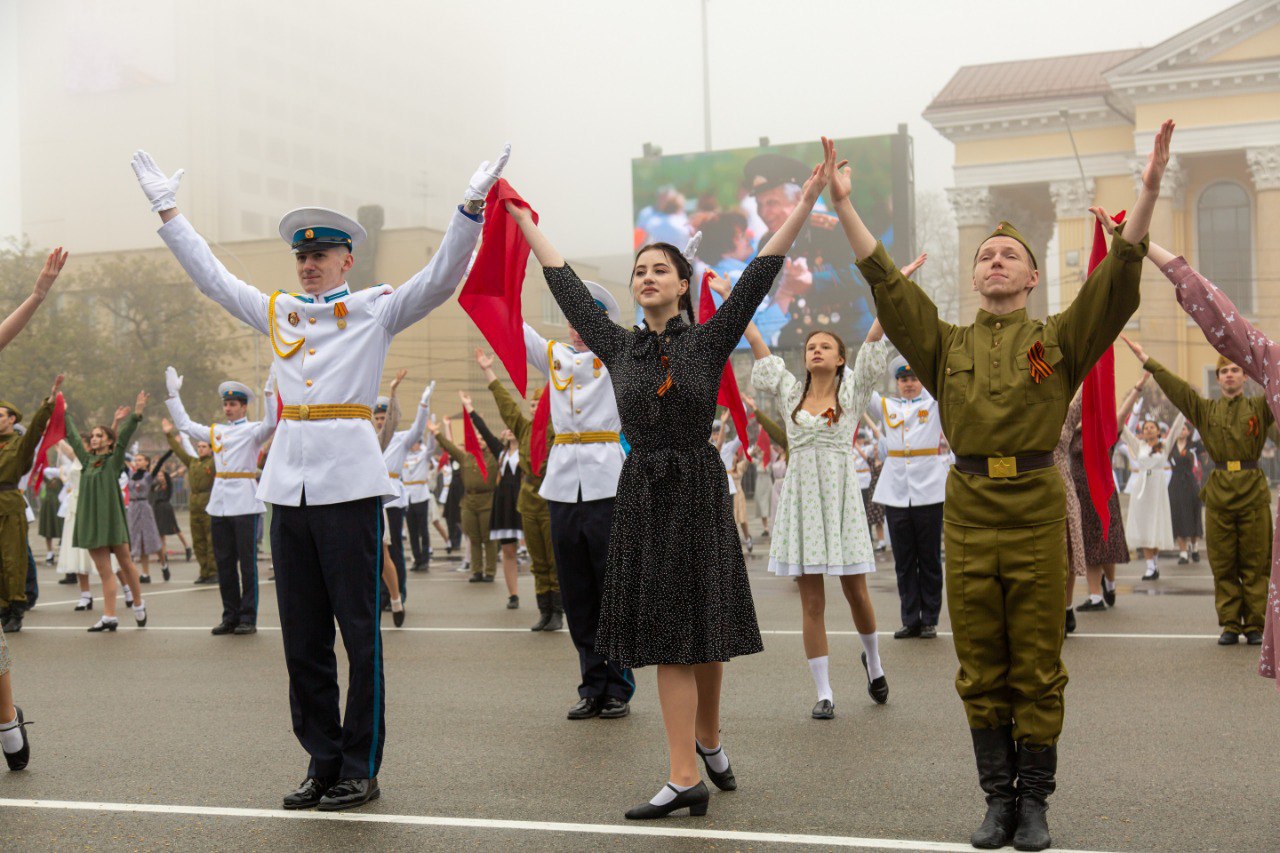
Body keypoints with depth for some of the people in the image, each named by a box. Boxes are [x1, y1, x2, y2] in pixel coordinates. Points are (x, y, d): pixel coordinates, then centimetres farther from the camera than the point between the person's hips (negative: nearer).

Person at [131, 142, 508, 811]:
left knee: (360, 631, -1)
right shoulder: (277, 312, 17)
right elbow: (211, 276, 25)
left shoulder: (375, 310, 4)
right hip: (288, 485, 6)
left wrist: (471, 207, -17)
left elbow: (441, 278, -6)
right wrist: (167, 210, 28)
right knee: (302, 636, 9)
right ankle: (322, 762, 18)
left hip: (349, 484, -5)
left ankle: (361, 770, 7)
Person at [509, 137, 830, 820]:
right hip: (643, 492, 2)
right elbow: (566, 285, 15)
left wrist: (805, 202, -10)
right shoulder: (619, 346, 7)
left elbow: (760, 274, -6)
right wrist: (524, 220, 21)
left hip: (699, 488, -2)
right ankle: (686, 777, 3)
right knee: (669, 635, 1)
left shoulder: (710, 340, 0)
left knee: (704, 631, 7)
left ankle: (708, 737, 33)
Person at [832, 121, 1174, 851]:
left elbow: (1118, 282, -6)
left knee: (1038, 668, 4)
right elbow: (887, 283, 3)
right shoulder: (948, 345, 11)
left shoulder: (1059, 341, 7)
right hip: (969, 509, 2)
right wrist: (844, 205, -4)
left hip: (1037, 506, -2)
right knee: (982, 671, 7)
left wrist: (1149, 193, -17)